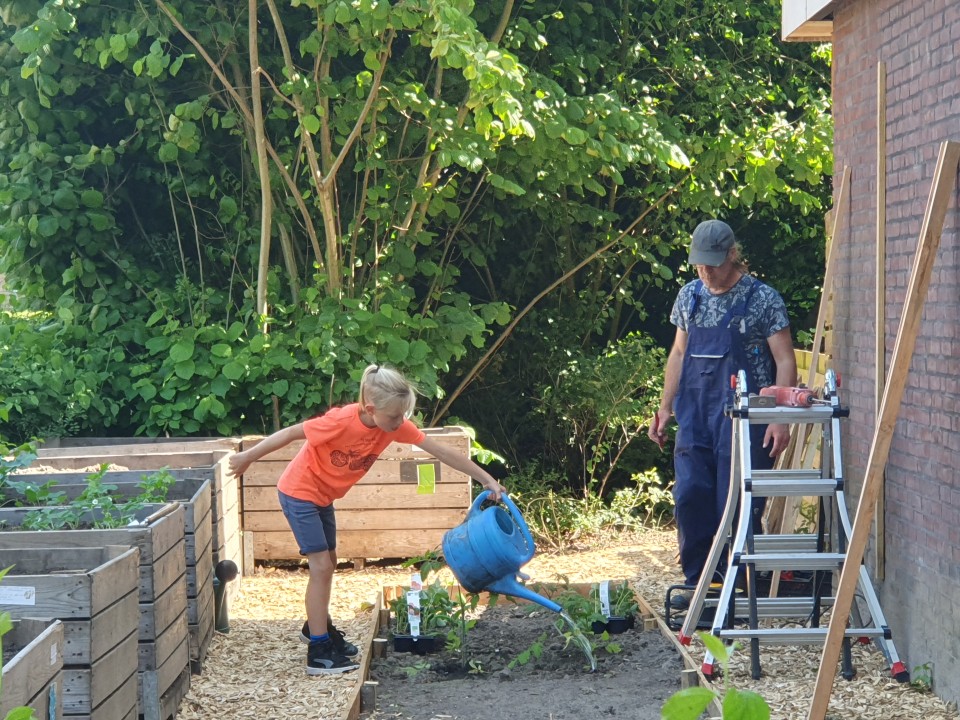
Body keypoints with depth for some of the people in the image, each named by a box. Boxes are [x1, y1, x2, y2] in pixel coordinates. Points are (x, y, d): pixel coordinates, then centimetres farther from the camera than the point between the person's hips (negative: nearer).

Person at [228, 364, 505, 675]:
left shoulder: (394, 424, -16)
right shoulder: (342, 421, -34)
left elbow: (441, 451, -13)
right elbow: (290, 433, -24)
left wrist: (487, 480, -14)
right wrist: (247, 458, -14)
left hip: (323, 496, 7)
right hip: (299, 492, -7)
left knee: (328, 562, 18)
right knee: (321, 566, -11)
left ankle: (318, 626, 39)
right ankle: (319, 651, -8)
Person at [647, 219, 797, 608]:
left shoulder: (763, 299, -6)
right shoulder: (689, 295, 11)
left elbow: (785, 361, -8)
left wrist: (780, 418, -17)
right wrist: (665, 408, 15)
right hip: (695, 414, 5)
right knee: (690, 496, 0)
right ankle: (697, 581, 14)